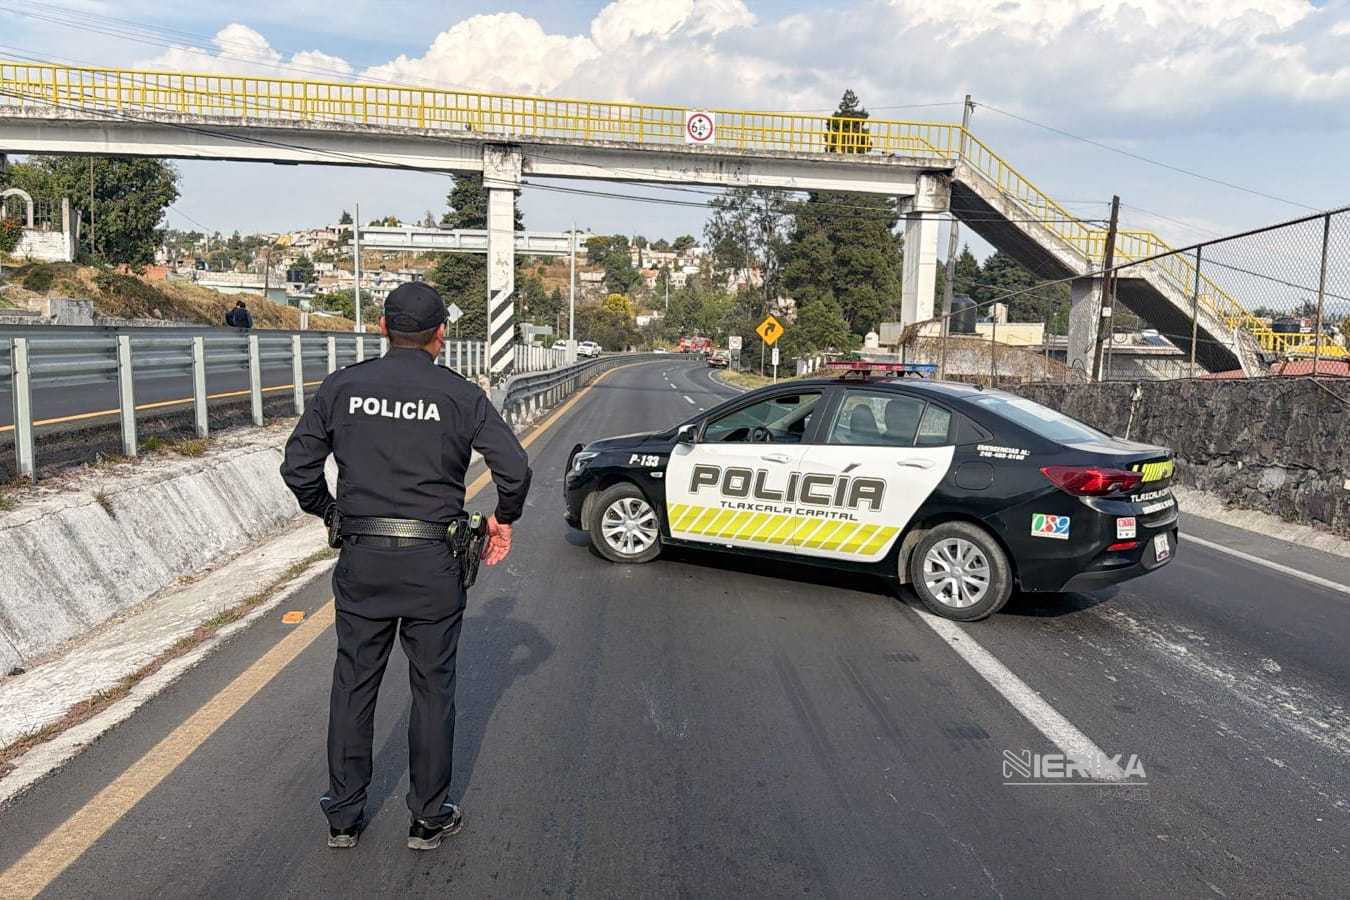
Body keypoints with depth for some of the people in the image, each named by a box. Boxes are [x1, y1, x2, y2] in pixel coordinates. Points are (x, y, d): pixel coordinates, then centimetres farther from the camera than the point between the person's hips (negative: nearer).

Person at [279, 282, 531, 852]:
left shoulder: (342, 387, 0)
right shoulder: (460, 395, -5)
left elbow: (297, 467, 1)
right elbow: (515, 468, -11)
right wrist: (503, 518, 7)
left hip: (362, 559, 2)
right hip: (433, 564, -2)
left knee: (353, 686, 15)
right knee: (433, 688, 11)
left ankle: (344, 816, 26)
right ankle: (429, 818, 21)